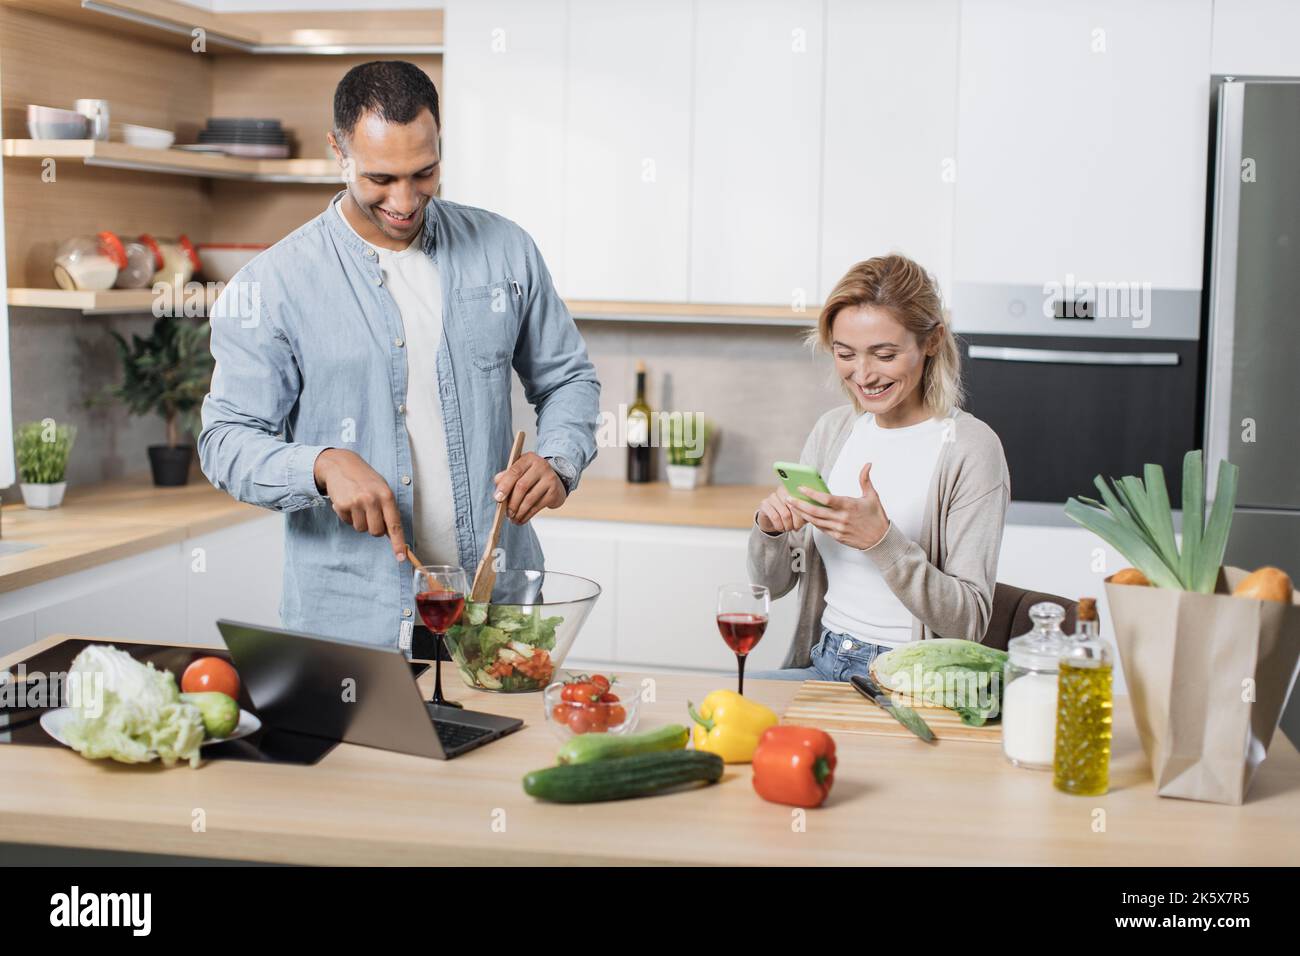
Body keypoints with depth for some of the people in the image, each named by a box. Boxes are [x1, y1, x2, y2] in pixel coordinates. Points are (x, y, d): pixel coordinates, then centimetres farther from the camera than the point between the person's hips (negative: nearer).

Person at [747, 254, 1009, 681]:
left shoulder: (970, 447, -11)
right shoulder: (832, 429, 8)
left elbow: (969, 623, -16)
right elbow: (773, 582, 13)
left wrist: (881, 540, -27)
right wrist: (770, 529, -10)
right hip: (822, 664, 6)